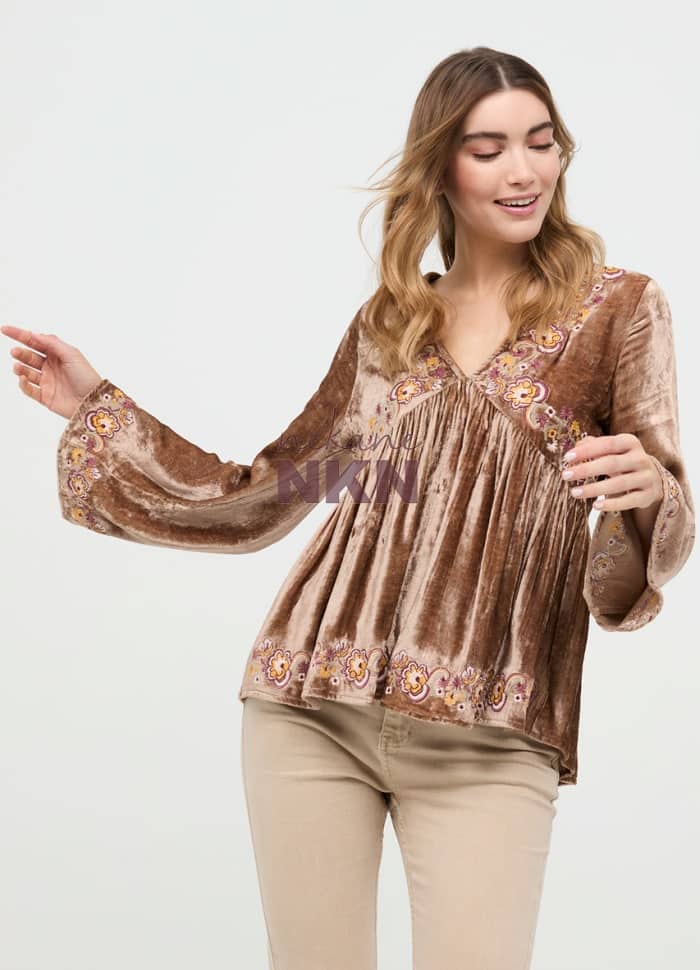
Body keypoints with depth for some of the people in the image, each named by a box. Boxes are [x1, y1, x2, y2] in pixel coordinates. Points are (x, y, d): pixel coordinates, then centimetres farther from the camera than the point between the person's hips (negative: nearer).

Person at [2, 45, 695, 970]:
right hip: (311, 705, 3)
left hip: (488, 742, -2)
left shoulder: (619, 306, 3)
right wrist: (98, 405, 17)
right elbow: (257, 500, 17)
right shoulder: (386, 325, 11)